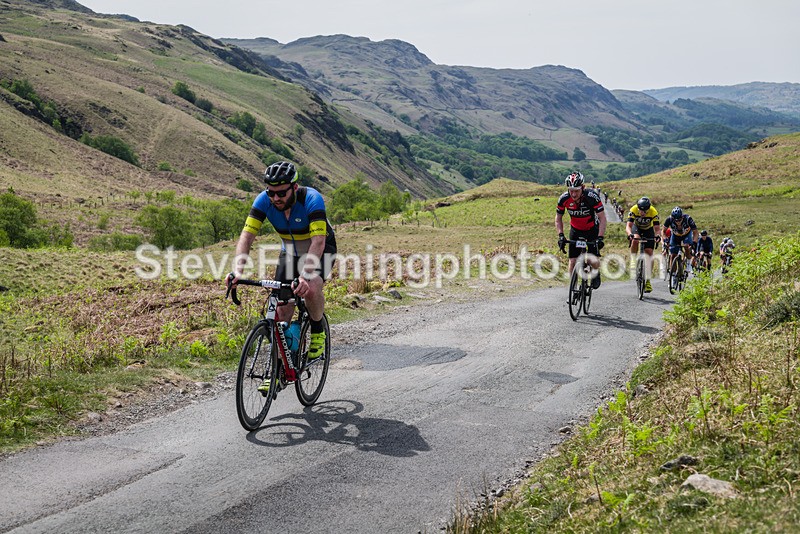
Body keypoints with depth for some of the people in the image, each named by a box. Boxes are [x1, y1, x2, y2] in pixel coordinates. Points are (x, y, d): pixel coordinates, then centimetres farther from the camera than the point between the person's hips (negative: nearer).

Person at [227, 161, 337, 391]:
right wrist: (238, 269, -43)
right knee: (282, 308, -6)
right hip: (290, 251, 4)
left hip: (319, 250, -4)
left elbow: (318, 241, -42)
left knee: (311, 289, -34)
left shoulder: (311, 199, -33)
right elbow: (247, 235, -27)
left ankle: (318, 332, -3)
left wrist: (306, 275, -56)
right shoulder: (264, 200, -21)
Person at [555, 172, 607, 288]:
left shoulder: (592, 196, -29)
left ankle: (595, 273, 17)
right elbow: (558, 218, -5)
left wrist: (600, 238, -31)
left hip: (592, 230, -2)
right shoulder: (564, 199, -21)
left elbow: (602, 218, -22)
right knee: (573, 261, -5)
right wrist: (561, 236, -17)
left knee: (594, 262, -18)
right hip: (575, 230, 3)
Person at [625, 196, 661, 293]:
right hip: (637, 228, 0)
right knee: (635, 239, -35)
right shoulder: (633, 210, -32)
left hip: (648, 230, 0)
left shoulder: (653, 212, -31)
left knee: (649, 253, -10)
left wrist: (657, 235, -55)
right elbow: (628, 226, -37)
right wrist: (630, 234, -58)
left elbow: (657, 228, -33)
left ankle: (647, 280, -2)